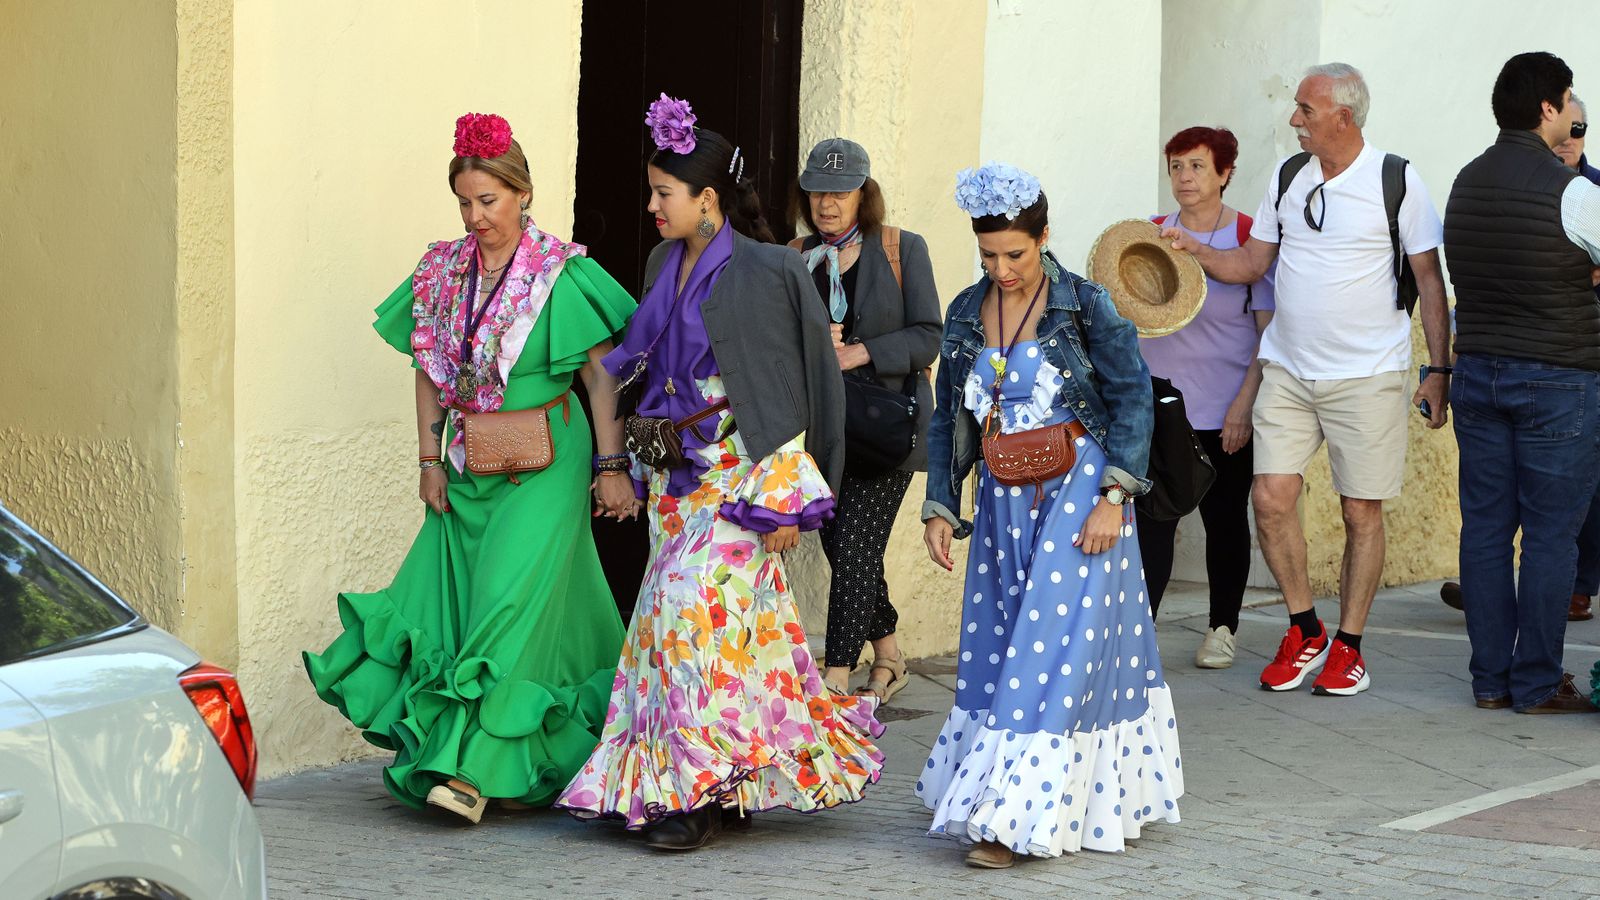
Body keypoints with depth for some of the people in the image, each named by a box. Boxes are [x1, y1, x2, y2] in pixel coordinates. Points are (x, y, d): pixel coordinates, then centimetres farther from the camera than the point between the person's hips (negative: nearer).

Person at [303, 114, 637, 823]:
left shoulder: (561, 275, -9)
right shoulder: (443, 273, 6)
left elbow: (600, 371, -7)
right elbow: (430, 372, 13)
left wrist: (612, 465, -10)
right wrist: (430, 457, 6)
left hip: (543, 464, -6)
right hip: (468, 464, 6)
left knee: (513, 601, -13)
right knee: (446, 598, 4)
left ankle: (476, 767, -15)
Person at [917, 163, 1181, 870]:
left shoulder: (1086, 307, -7)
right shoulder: (966, 315, 6)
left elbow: (1132, 399, -7)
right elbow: (948, 418, 13)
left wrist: (1113, 497, -13)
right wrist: (940, 507, 6)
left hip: (1078, 497, -5)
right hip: (1003, 503, 5)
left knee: (1058, 646, -8)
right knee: (998, 649, 8)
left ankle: (1015, 817, -9)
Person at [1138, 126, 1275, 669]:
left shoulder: (1248, 238, -5)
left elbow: (1271, 329, -6)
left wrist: (1245, 403, -13)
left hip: (1225, 412, -2)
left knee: (1225, 518, 8)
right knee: (1153, 517, -7)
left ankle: (1223, 629, 22)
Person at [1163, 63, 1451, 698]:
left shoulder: (1397, 181, -5)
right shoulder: (1287, 178, 8)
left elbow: (1429, 277, -2)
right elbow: (1252, 262, 15)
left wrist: (1438, 368, -4)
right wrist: (1196, 251, -3)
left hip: (1367, 375, -4)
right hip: (1287, 370, 4)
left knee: (1361, 509, 1)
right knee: (1270, 497, -5)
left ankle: (1348, 646, 14)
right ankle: (1304, 632, 12)